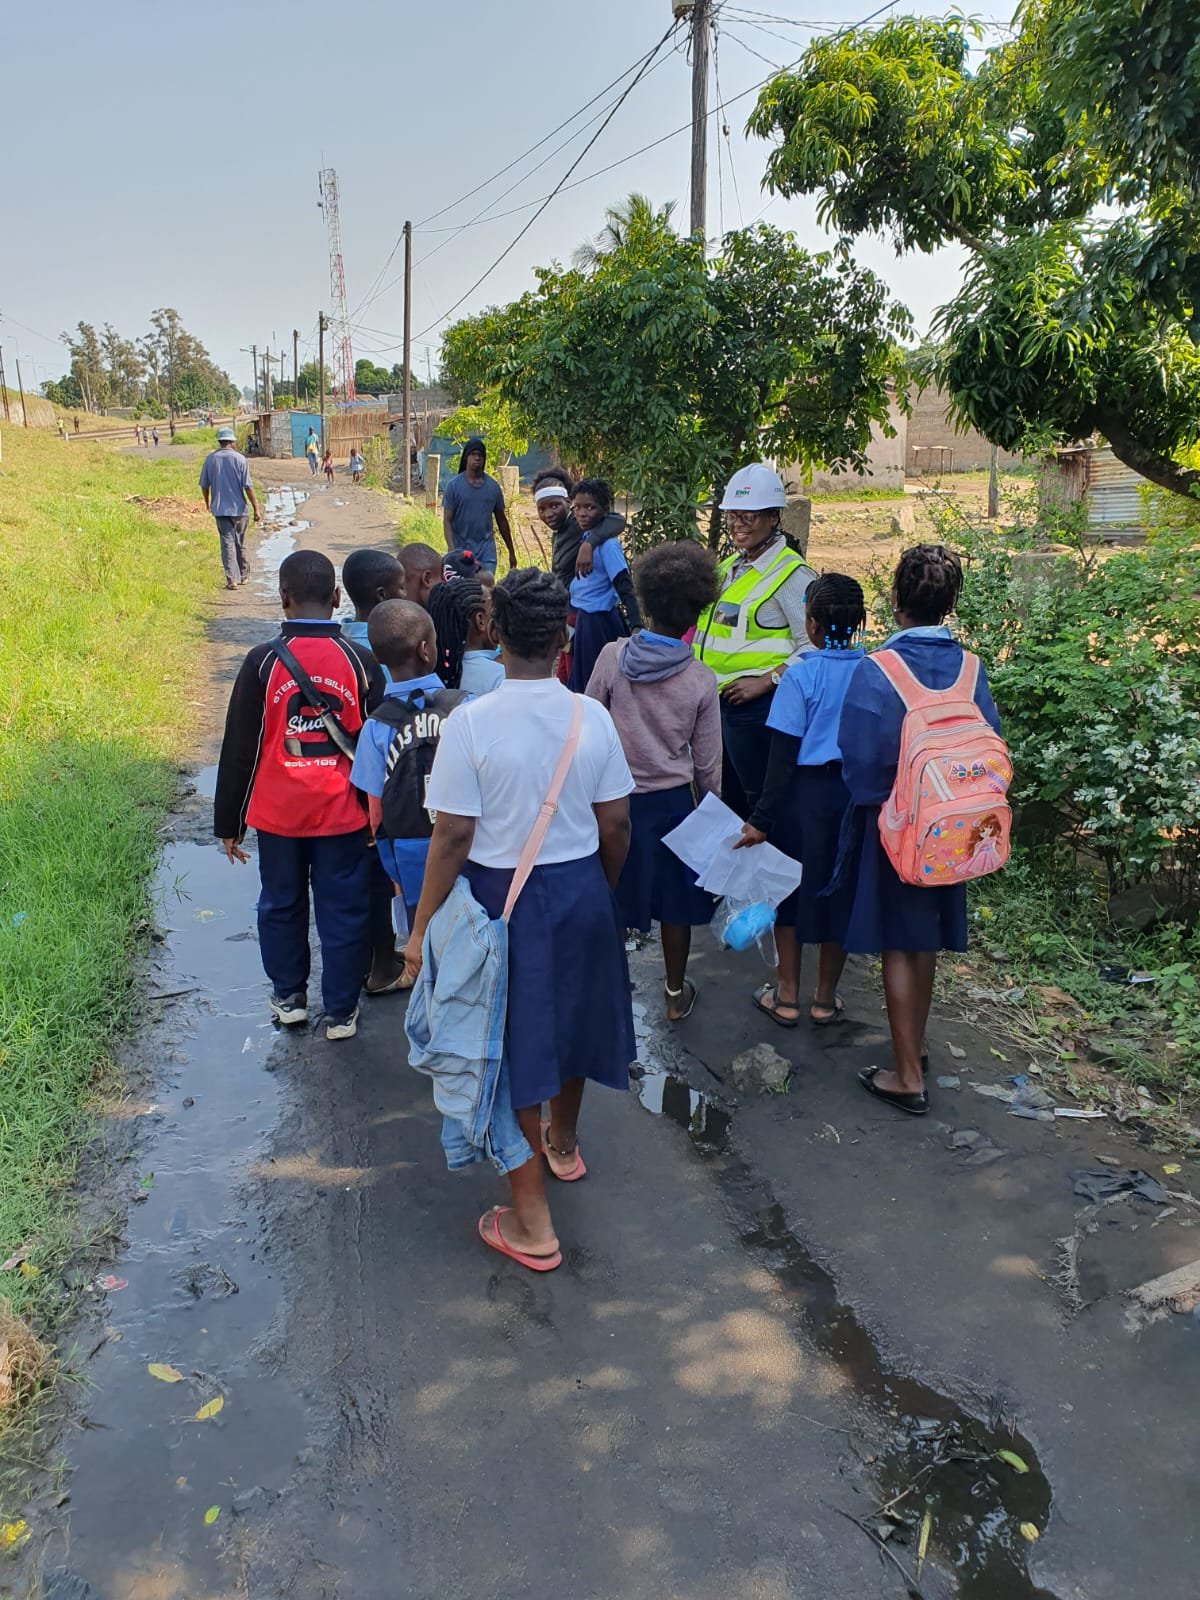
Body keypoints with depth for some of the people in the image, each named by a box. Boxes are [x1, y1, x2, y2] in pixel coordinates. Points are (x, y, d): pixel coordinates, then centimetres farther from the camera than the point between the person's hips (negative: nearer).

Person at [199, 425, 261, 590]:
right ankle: (243, 575, 25)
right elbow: (247, 486, -9)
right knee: (240, 544, 13)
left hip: (219, 509, 1)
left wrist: (207, 502, 24)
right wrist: (256, 508, -3)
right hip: (238, 508, -1)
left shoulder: (210, 458, 0)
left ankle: (232, 579, -7)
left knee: (227, 543, 1)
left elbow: (204, 485, 6)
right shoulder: (239, 458, -7)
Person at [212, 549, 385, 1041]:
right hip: (343, 815, 0)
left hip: (277, 813, 0)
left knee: (281, 906, 19)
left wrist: (228, 822, 5)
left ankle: (288, 997, 33)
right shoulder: (360, 662, -7)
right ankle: (341, 1012, 19)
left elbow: (239, 748, -4)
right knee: (343, 912, 10)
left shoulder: (263, 662, -10)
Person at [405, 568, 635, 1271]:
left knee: (515, 1045, 7)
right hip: (581, 889, 4)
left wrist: (422, 927, -7)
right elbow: (615, 826, -2)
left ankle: (534, 1223, 16)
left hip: (502, 897, -4)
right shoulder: (592, 717, -8)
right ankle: (564, 1142, 51)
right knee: (570, 1020, 25)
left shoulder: (471, 723, -19)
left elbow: (453, 837, -18)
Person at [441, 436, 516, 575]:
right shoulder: (454, 485, -1)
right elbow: (447, 521, -4)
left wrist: (511, 551, 16)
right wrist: (452, 551, -17)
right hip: (461, 550, -2)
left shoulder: (493, 486, 7)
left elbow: (501, 520, 15)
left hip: (486, 553, 2)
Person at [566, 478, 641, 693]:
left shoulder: (607, 544, -18)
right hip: (584, 619, 9)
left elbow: (625, 587, -24)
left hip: (598, 623, -9)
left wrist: (636, 625, -33)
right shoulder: (585, 537, 8)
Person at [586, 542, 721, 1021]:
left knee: (610, 895, 16)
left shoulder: (612, 657, -13)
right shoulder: (701, 680, -11)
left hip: (614, 796, 0)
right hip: (672, 801, 0)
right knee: (674, 900, 15)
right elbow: (707, 762, -3)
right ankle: (676, 994, 30)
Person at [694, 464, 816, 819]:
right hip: (717, 700, 8)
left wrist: (766, 681, -22)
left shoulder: (791, 573, -11)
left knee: (760, 800, 3)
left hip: (757, 706, -8)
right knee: (726, 797, 20)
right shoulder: (729, 567, 13)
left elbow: (814, 646, -17)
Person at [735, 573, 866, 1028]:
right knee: (840, 890, 15)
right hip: (856, 794, 3)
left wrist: (762, 818, -11)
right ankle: (825, 999, 28)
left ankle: (787, 997, 23)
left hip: (805, 794, -3)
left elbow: (783, 757, -15)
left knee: (791, 888, 14)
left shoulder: (801, 676, -15)